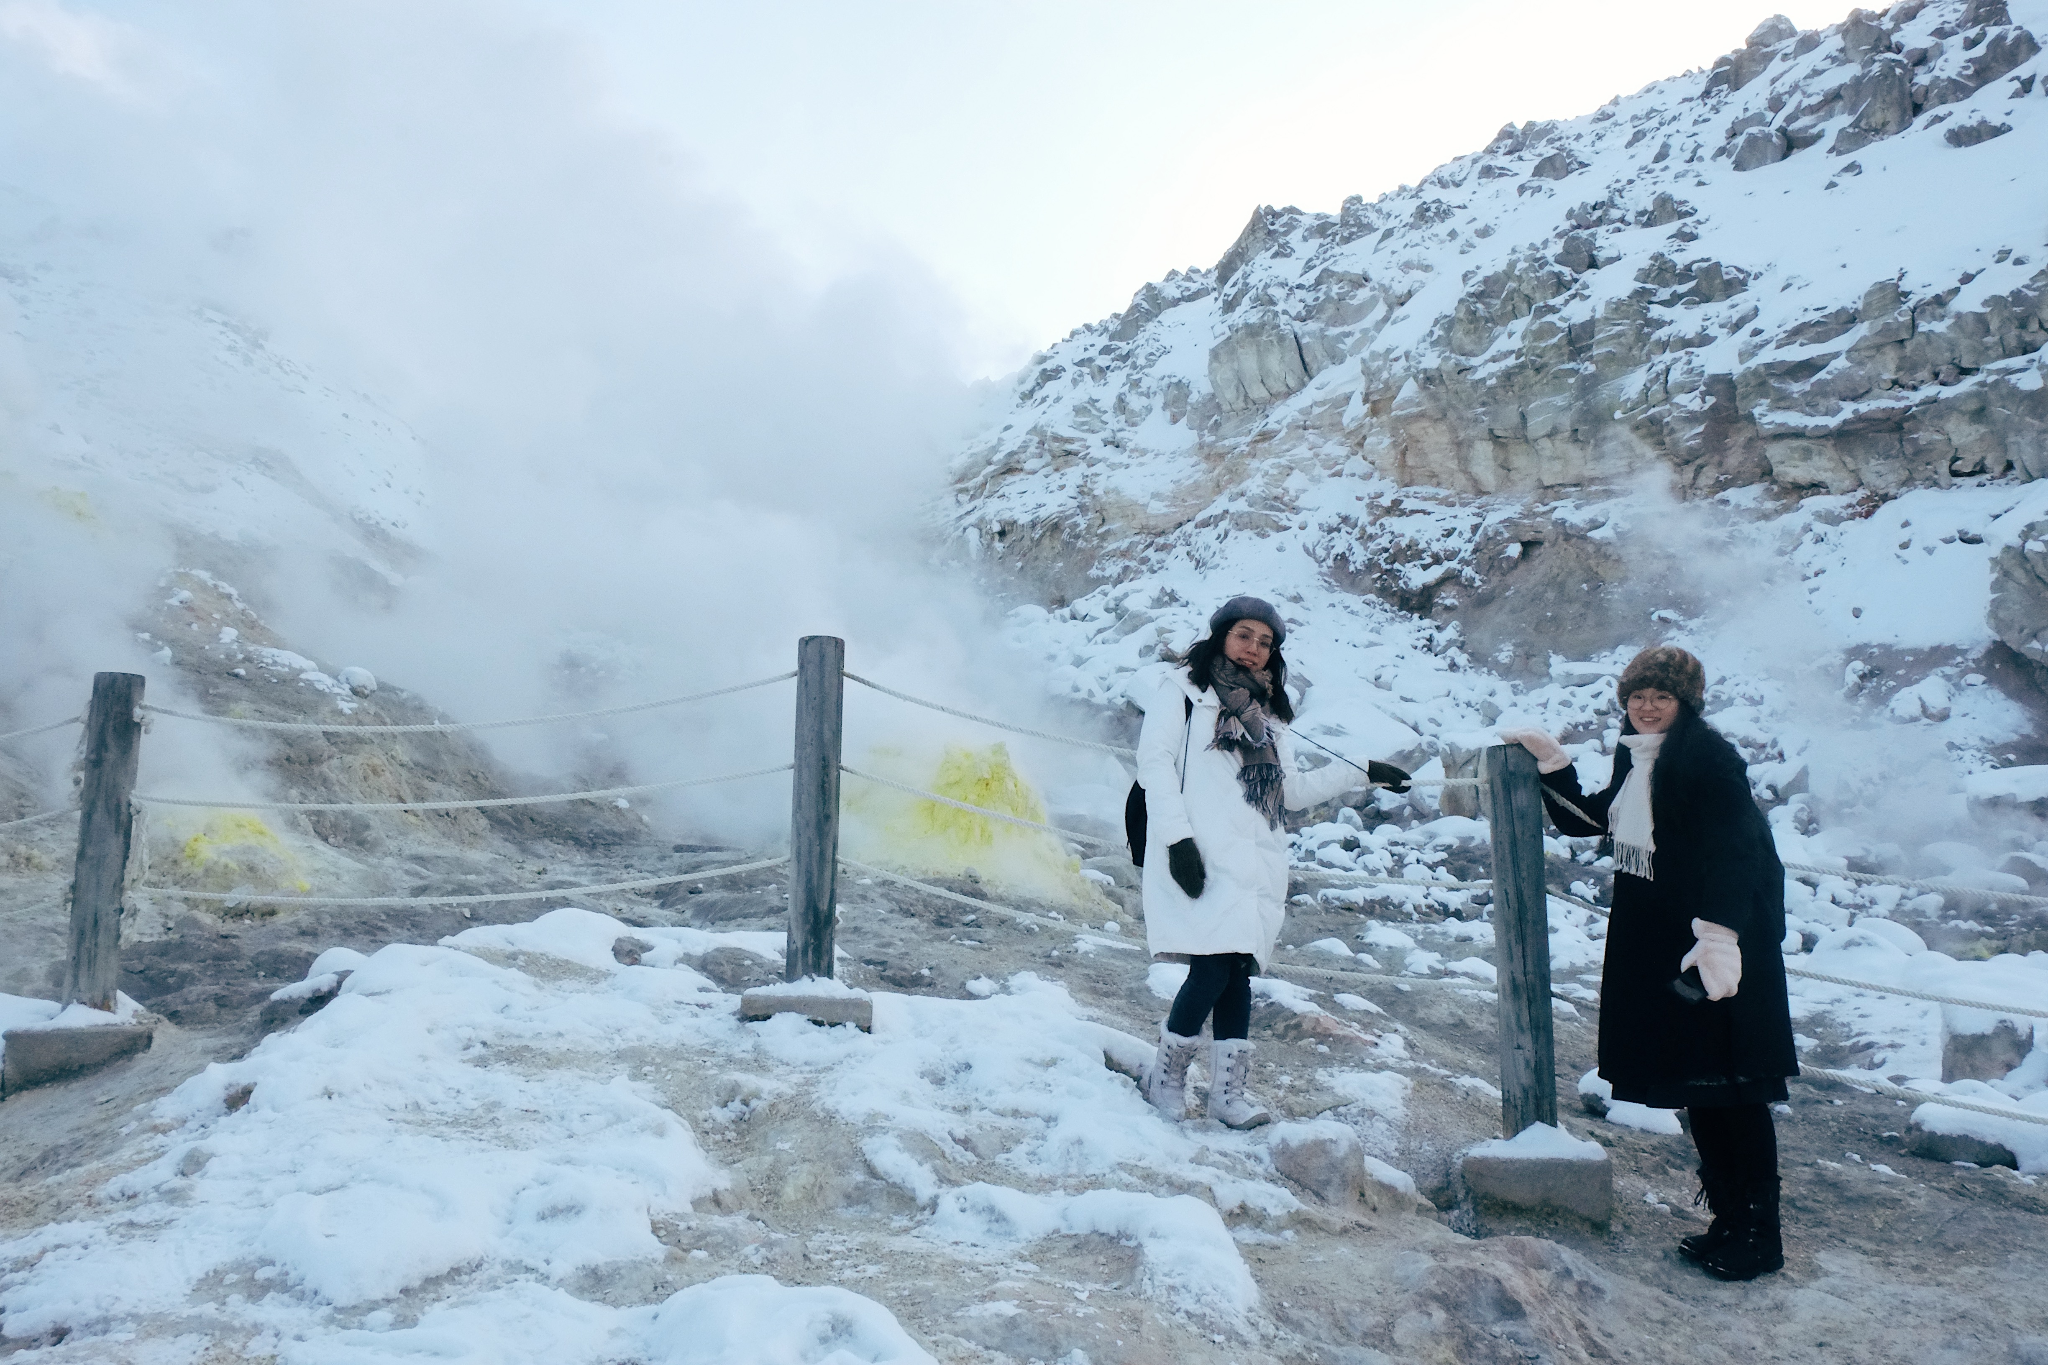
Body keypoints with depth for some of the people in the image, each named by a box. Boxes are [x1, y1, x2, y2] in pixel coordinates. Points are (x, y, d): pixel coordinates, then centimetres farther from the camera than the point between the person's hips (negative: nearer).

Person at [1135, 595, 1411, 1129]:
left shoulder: (1268, 713, 26)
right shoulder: (1185, 689, 8)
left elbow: (1291, 791, 28)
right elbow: (1155, 759, -4)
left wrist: (1361, 773, 25)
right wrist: (1177, 837, -15)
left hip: (1254, 860, 6)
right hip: (1201, 856, -6)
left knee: (1238, 969, 0)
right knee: (1213, 966, -15)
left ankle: (1229, 1090, 6)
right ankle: (1167, 1074, 2)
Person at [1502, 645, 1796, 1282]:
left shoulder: (1710, 757, -13)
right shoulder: (1634, 759, 11)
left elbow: (1734, 850, -21)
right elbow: (1587, 819, 23)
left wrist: (1718, 933, -29)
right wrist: (1551, 763, 14)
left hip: (1716, 943, -8)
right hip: (1658, 948, 9)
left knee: (1731, 1089, -1)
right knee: (1692, 1084, 14)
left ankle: (1758, 1235, 11)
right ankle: (1730, 1220, 26)